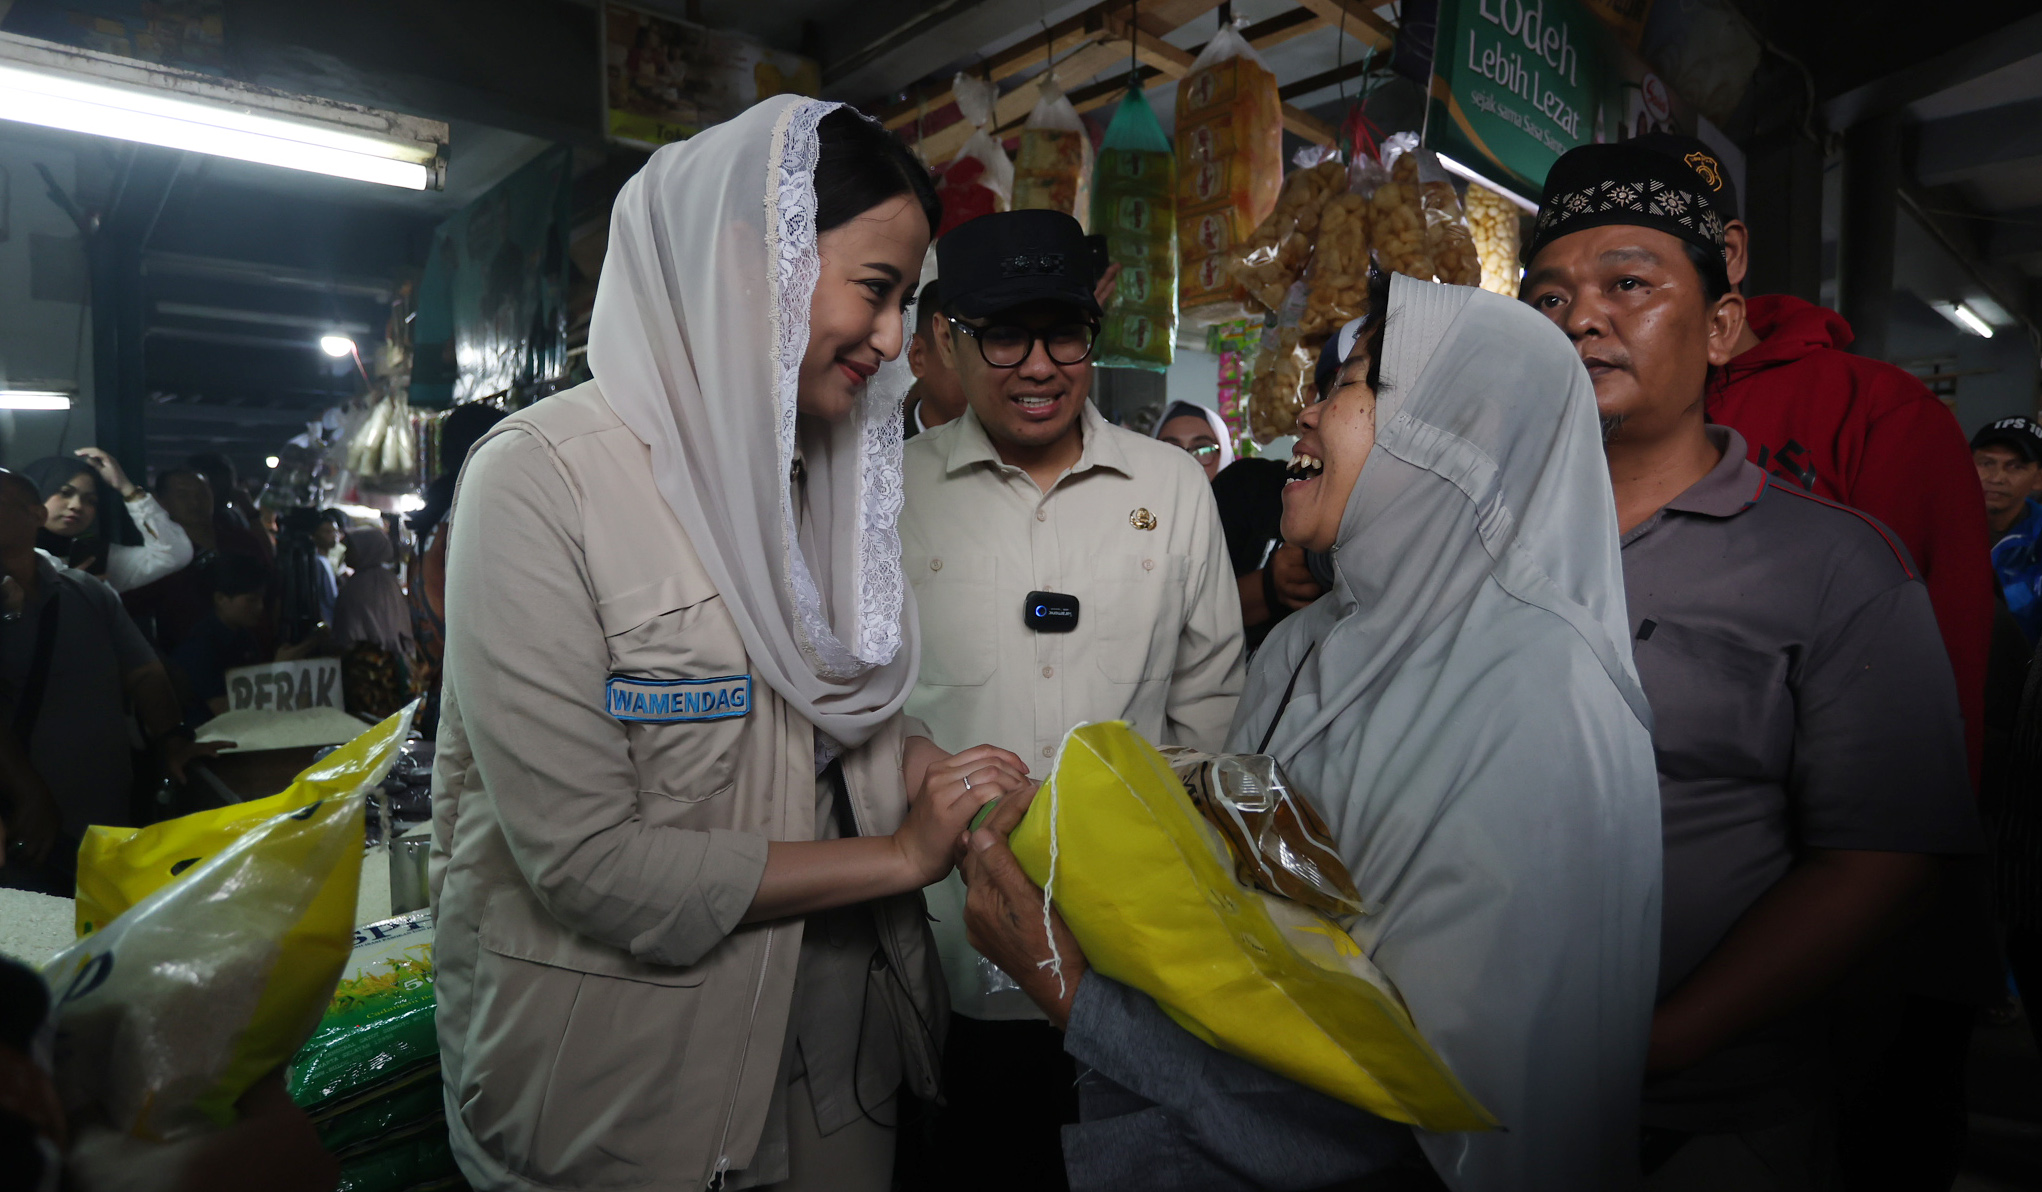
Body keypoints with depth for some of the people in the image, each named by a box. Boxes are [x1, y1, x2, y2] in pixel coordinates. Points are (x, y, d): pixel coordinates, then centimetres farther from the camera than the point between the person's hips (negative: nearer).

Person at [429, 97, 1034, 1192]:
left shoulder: (809, 468, 2)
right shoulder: (543, 481, -21)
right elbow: (584, 859, -24)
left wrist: (974, 803, -11)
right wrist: (900, 854, -18)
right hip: (628, 1059, -6)